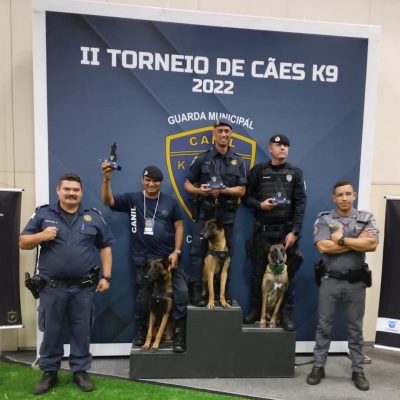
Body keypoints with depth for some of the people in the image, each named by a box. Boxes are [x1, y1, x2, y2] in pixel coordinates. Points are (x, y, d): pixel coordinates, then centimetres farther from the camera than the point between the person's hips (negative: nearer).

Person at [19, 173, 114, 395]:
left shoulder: (93, 217, 4)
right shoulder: (43, 214, 2)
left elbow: (105, 247, 8)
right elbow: (23, 243, 4)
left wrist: (106, 277, 1)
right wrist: (41, 236, -17)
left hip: (83, 287, 1)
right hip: (52, 287, 0)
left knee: (82, 331, 11)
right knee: (51, 331, 12)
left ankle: (80, 371, 27)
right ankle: (49, 372, 30)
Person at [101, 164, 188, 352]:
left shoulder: (171, 202, 2)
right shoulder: (132, 199, 1)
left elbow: (179, 227, 1)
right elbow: (108, 200, -9)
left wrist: (176, 252, -7)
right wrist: (106, 179, -26)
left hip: (168, 257, 0)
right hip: (144, 260, 0)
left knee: (181, 292, -7)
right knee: (143, 298, 13)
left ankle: (179, 333, 10)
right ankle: (141, 331, 37)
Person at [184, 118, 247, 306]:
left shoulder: (238, 162, 7)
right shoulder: (201, 159, 2)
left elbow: (241, 190, 1)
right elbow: (187, 185, 3)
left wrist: (223, 190, -15)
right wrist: (199, 190, -18)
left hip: (227, 214, 2)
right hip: (204, 213, -2)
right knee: (198, 251, -3)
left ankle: (224, 291, 20)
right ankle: (196, 292, 3)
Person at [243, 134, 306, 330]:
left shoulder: (295, 173, 5)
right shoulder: (258, 171, 5)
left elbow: (300, 204, -2)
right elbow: (246, 197, 5)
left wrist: (294, 232, -10)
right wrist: (260, 205, -15)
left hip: (287, 231, 0)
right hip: (262, 230, 0)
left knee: (287, 273, 5)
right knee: (258, 272, 8)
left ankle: (286, 314, 16)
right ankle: (255, 310, 22)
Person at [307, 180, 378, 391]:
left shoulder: (366, 218, 3)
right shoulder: (323, 219, -2)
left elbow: (372, 245, -13)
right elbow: (323, 247, -16)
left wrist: (342, 240, -15)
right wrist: (357, 241, -12)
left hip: (356, 281, 1)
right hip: (330, 280, -1)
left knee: (355, 328, 13)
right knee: (324, 326, 8)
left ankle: (358, 371, 27)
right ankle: (318, 366, 21)